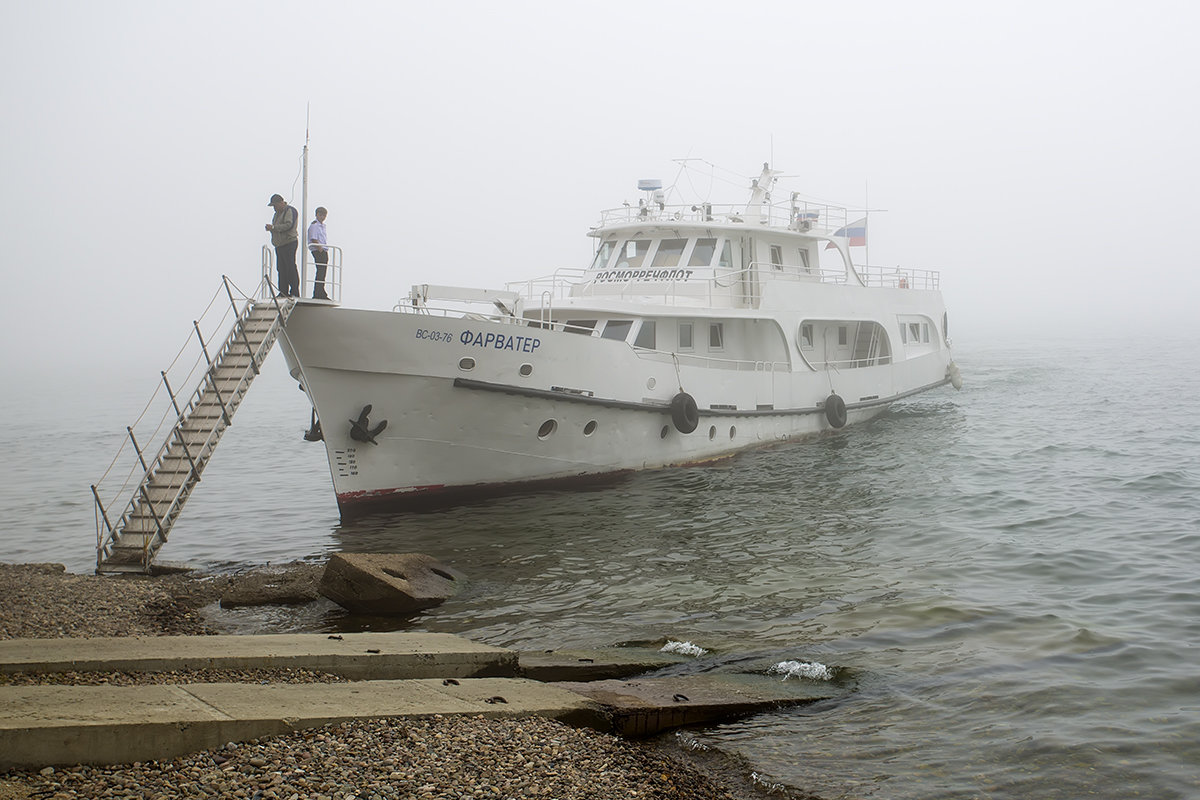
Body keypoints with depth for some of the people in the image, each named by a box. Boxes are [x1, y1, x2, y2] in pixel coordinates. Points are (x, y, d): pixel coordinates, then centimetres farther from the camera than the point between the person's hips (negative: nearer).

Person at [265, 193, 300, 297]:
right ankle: (283, 292, 9)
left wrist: (273, 227, -17)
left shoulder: (290, 211, -7)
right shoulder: (278, 213, 22)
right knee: (281, 268, 6)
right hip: (279, 245, 9)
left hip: (289, 243, -9)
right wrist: (270, 227, 3)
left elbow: (288, 225, -19)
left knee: (290, 268, -11)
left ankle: (295, 292, -10)